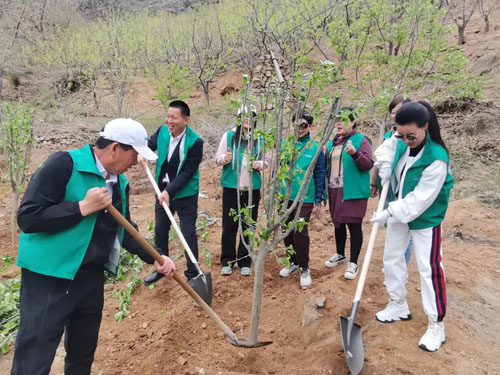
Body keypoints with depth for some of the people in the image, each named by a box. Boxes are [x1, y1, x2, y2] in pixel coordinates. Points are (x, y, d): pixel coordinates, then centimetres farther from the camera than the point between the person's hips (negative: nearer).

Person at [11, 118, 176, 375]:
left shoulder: (120, 182, 6)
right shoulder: (64, 164, -17)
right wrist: (84, 207, -25)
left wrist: (154, 259, 4)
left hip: (92, 276, 7)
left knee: (83, 354, 22)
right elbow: (27, 217, -22)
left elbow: (123, 230, 13)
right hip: (50, 277, -7)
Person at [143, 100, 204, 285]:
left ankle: (193, 274, 20)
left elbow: (188, 173, -21)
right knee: (159, 232, 17)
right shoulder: (162, 131, -6)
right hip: (162, 190, 6)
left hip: (185, 195, -5)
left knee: (189, 235, 3)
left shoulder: (195, 142, -21)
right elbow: (149, 145, 10)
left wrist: (169, 191, -25)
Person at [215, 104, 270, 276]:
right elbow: (217, 157, 1)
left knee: (249, 226, 8)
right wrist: (225, 158, -21)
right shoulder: (229, 135, -1)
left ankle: (245, 262, 20)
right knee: (229, 225, 3)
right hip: (231, 187, -1)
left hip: (252, 188, 2)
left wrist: (259, 164, -9)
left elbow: (266, 160, 13)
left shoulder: (260, 139, 5)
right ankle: (227, 261, 18)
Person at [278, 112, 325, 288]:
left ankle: (304, 268, 12)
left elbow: (320, 175, 0)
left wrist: (318, 200, 0)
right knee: (287, 232, 13)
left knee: (300, 232, -6)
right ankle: (293, 262, 33)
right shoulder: (284, 145, 2)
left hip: (305, 198, -3)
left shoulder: (316, 148, -3)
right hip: (285, 196, 3)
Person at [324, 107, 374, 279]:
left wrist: (355, 154, -30)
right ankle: (340, 255, 34)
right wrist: (325, 189, 13)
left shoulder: (361, 140, -6)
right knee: (338, 223, 16)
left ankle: (353, 263, 8)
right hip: (334, 191, 7)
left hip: (353, 192, -7)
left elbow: (368, 164, -15)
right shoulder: (332, 142, 14)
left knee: (354, 225, -1)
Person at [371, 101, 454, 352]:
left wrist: (389, 213, -25)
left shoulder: (436, 159, -31)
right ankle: (399, 306, 34)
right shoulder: (400, 142, -12)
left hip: (425, 218, -7)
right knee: (391, 258, 15)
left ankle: (436, 325, 15)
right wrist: (385, 176, -3)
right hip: (399, 211, 7)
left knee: (429, 269, -2)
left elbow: (420, 199, -29)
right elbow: (387, 159, 13)